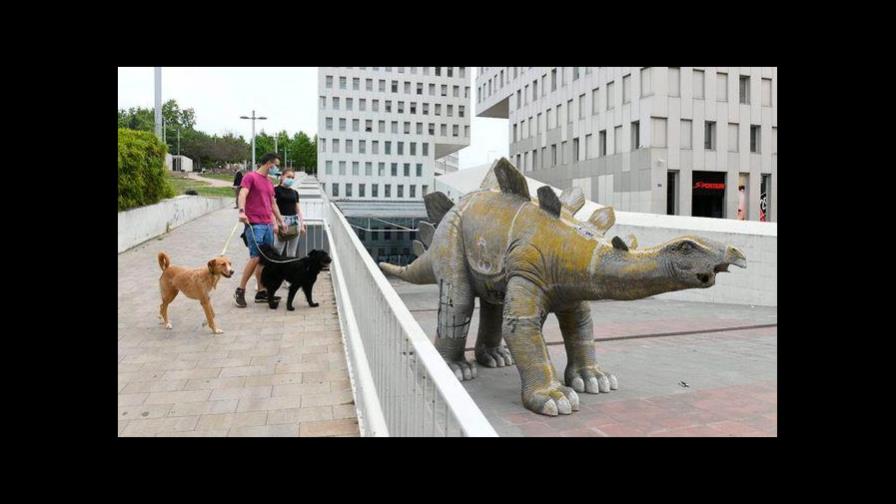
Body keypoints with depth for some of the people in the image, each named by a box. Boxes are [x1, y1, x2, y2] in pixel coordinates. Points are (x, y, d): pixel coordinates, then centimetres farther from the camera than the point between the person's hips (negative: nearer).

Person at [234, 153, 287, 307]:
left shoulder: (269, 183, 21)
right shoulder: (250, 177, -2)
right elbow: (242, 194, -17)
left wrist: (280, 221, 32)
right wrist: (241, 211, -33)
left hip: (268, 225, 8)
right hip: (254, 224, -8)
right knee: (256, 258, -14)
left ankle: (261, 292, 12)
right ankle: (240, 291, -2)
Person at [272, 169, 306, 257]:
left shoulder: (295, 192, 15)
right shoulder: (276, 190, 0)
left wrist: (302, 224, 11)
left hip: (294, 221, 5)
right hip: (282, 220, -5)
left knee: (292, 252, 7)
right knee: (278, 250, -10)